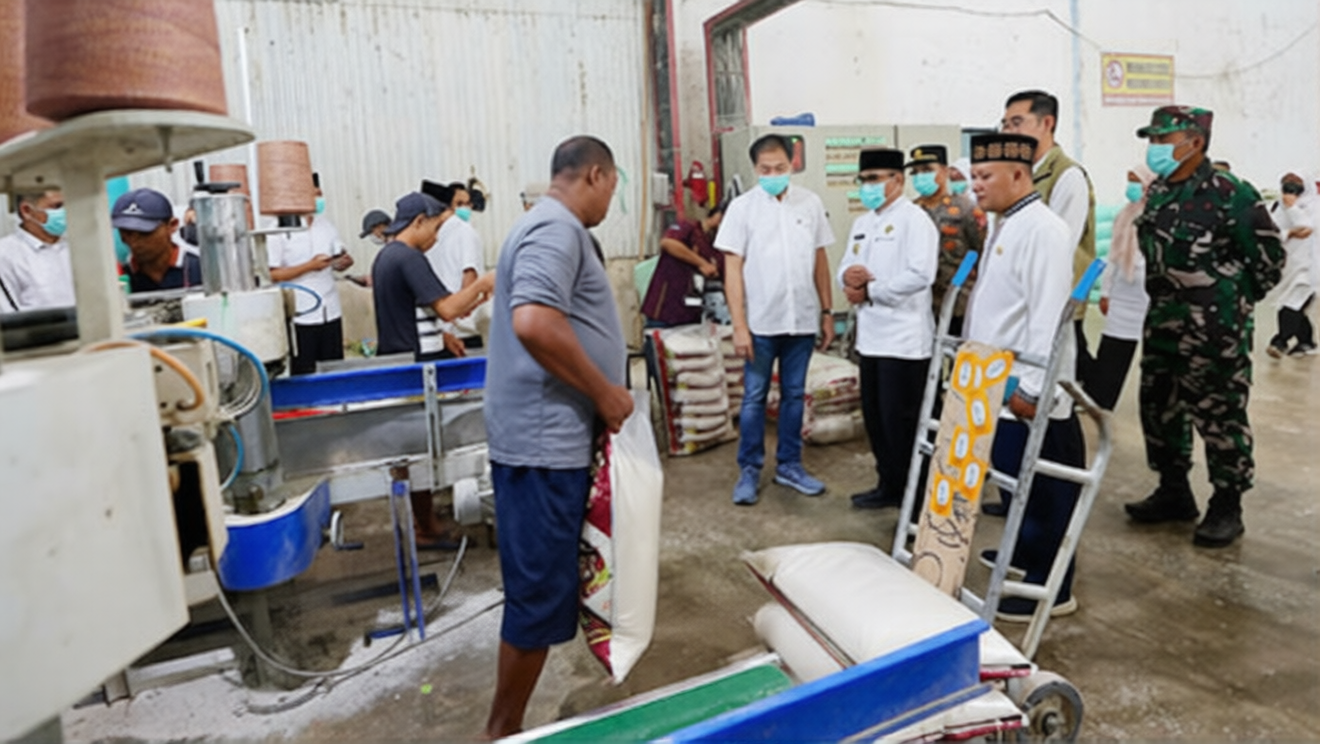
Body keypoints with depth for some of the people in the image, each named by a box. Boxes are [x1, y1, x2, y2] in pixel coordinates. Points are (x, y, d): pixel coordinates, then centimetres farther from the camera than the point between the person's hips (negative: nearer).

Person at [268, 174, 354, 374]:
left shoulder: (325, 225, 10)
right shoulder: (278, 232, -7)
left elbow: (338, 259, 18)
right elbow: (272, 274, -12)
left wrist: (344, 262, -6)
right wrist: (310, 266, -19)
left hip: (331, 313, 5)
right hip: (300, 317, -5)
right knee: (304, 376, 2)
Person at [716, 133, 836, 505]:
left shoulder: (810, 203, 4)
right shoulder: (742, 207, -4)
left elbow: (820, 259, 10)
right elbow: (733, 268, -6)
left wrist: (827, 312, 8)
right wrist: (739, 326, -11)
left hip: (802, 319, 3)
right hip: (761, 321, -2)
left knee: (794, 395, 12)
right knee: (754, 397, 5)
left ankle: (789, 465, 25)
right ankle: (749, 470, 17)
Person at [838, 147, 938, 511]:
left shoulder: (914, 219, -9)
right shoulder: (861, 223, 16)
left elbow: (920, 275, -21)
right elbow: (846, 266, 17)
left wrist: (869, 291, -14)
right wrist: (849, 276, -8)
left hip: (904, 338, -8)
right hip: (870, 335, 8)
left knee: (901, 420, -1)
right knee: (874, 416, 14)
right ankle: (889, 485, 28)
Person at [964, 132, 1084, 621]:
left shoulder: (1042, 229, -16)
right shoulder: (1004, 225, 14)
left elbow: (1048, 315, -23)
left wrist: (1031, 388, -23)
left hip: (1028, 395, -9)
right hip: (1000, 386, 9)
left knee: (1042, 489, 1)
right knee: (1013, 478, 20)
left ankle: (1050, 589, 13)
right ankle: (1025, 554, 38)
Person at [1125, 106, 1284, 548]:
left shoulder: (1228, 193, -15)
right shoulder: (1157, 193, 9)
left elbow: (1268, 251, -9)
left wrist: (1239, 299, 0)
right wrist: (1164, 296, 17)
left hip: (1215, 330, -8)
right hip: (1163, 321, 8)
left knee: (1219, 415, 1)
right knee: (1159, 407, 14)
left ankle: (1227, 507, 14)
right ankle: (1174, 492, 30)